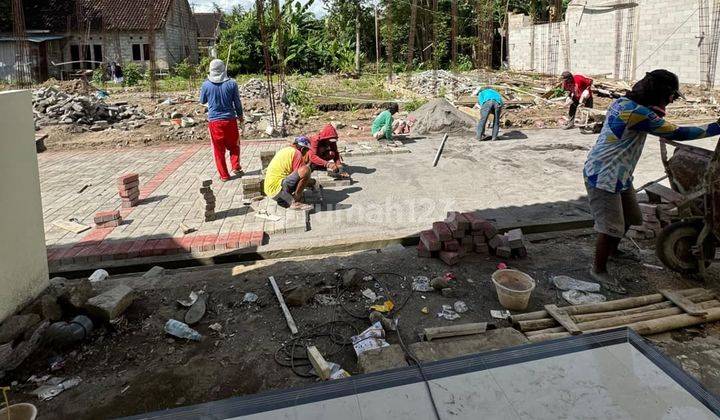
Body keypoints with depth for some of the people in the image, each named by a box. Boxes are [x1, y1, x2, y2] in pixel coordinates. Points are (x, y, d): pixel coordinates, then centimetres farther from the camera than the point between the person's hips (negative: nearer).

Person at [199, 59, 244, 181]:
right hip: (230, 120, 0)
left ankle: (224, 175, 11)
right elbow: (237, 102, 1)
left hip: (214, 121, 0)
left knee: (219, 150, 8)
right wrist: (240, 115, 17)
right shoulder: (231, 83, -7)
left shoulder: (206, 85, -6)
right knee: (234, 145, 19)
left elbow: (202, 101, 11)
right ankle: (235, 167, 7)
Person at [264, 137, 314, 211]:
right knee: (306, 170, -22)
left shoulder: (285, 150, 19)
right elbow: (300, 175, -6)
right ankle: (295, 202, -11)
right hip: (277, 190, -10)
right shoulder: (296, 153, -8)